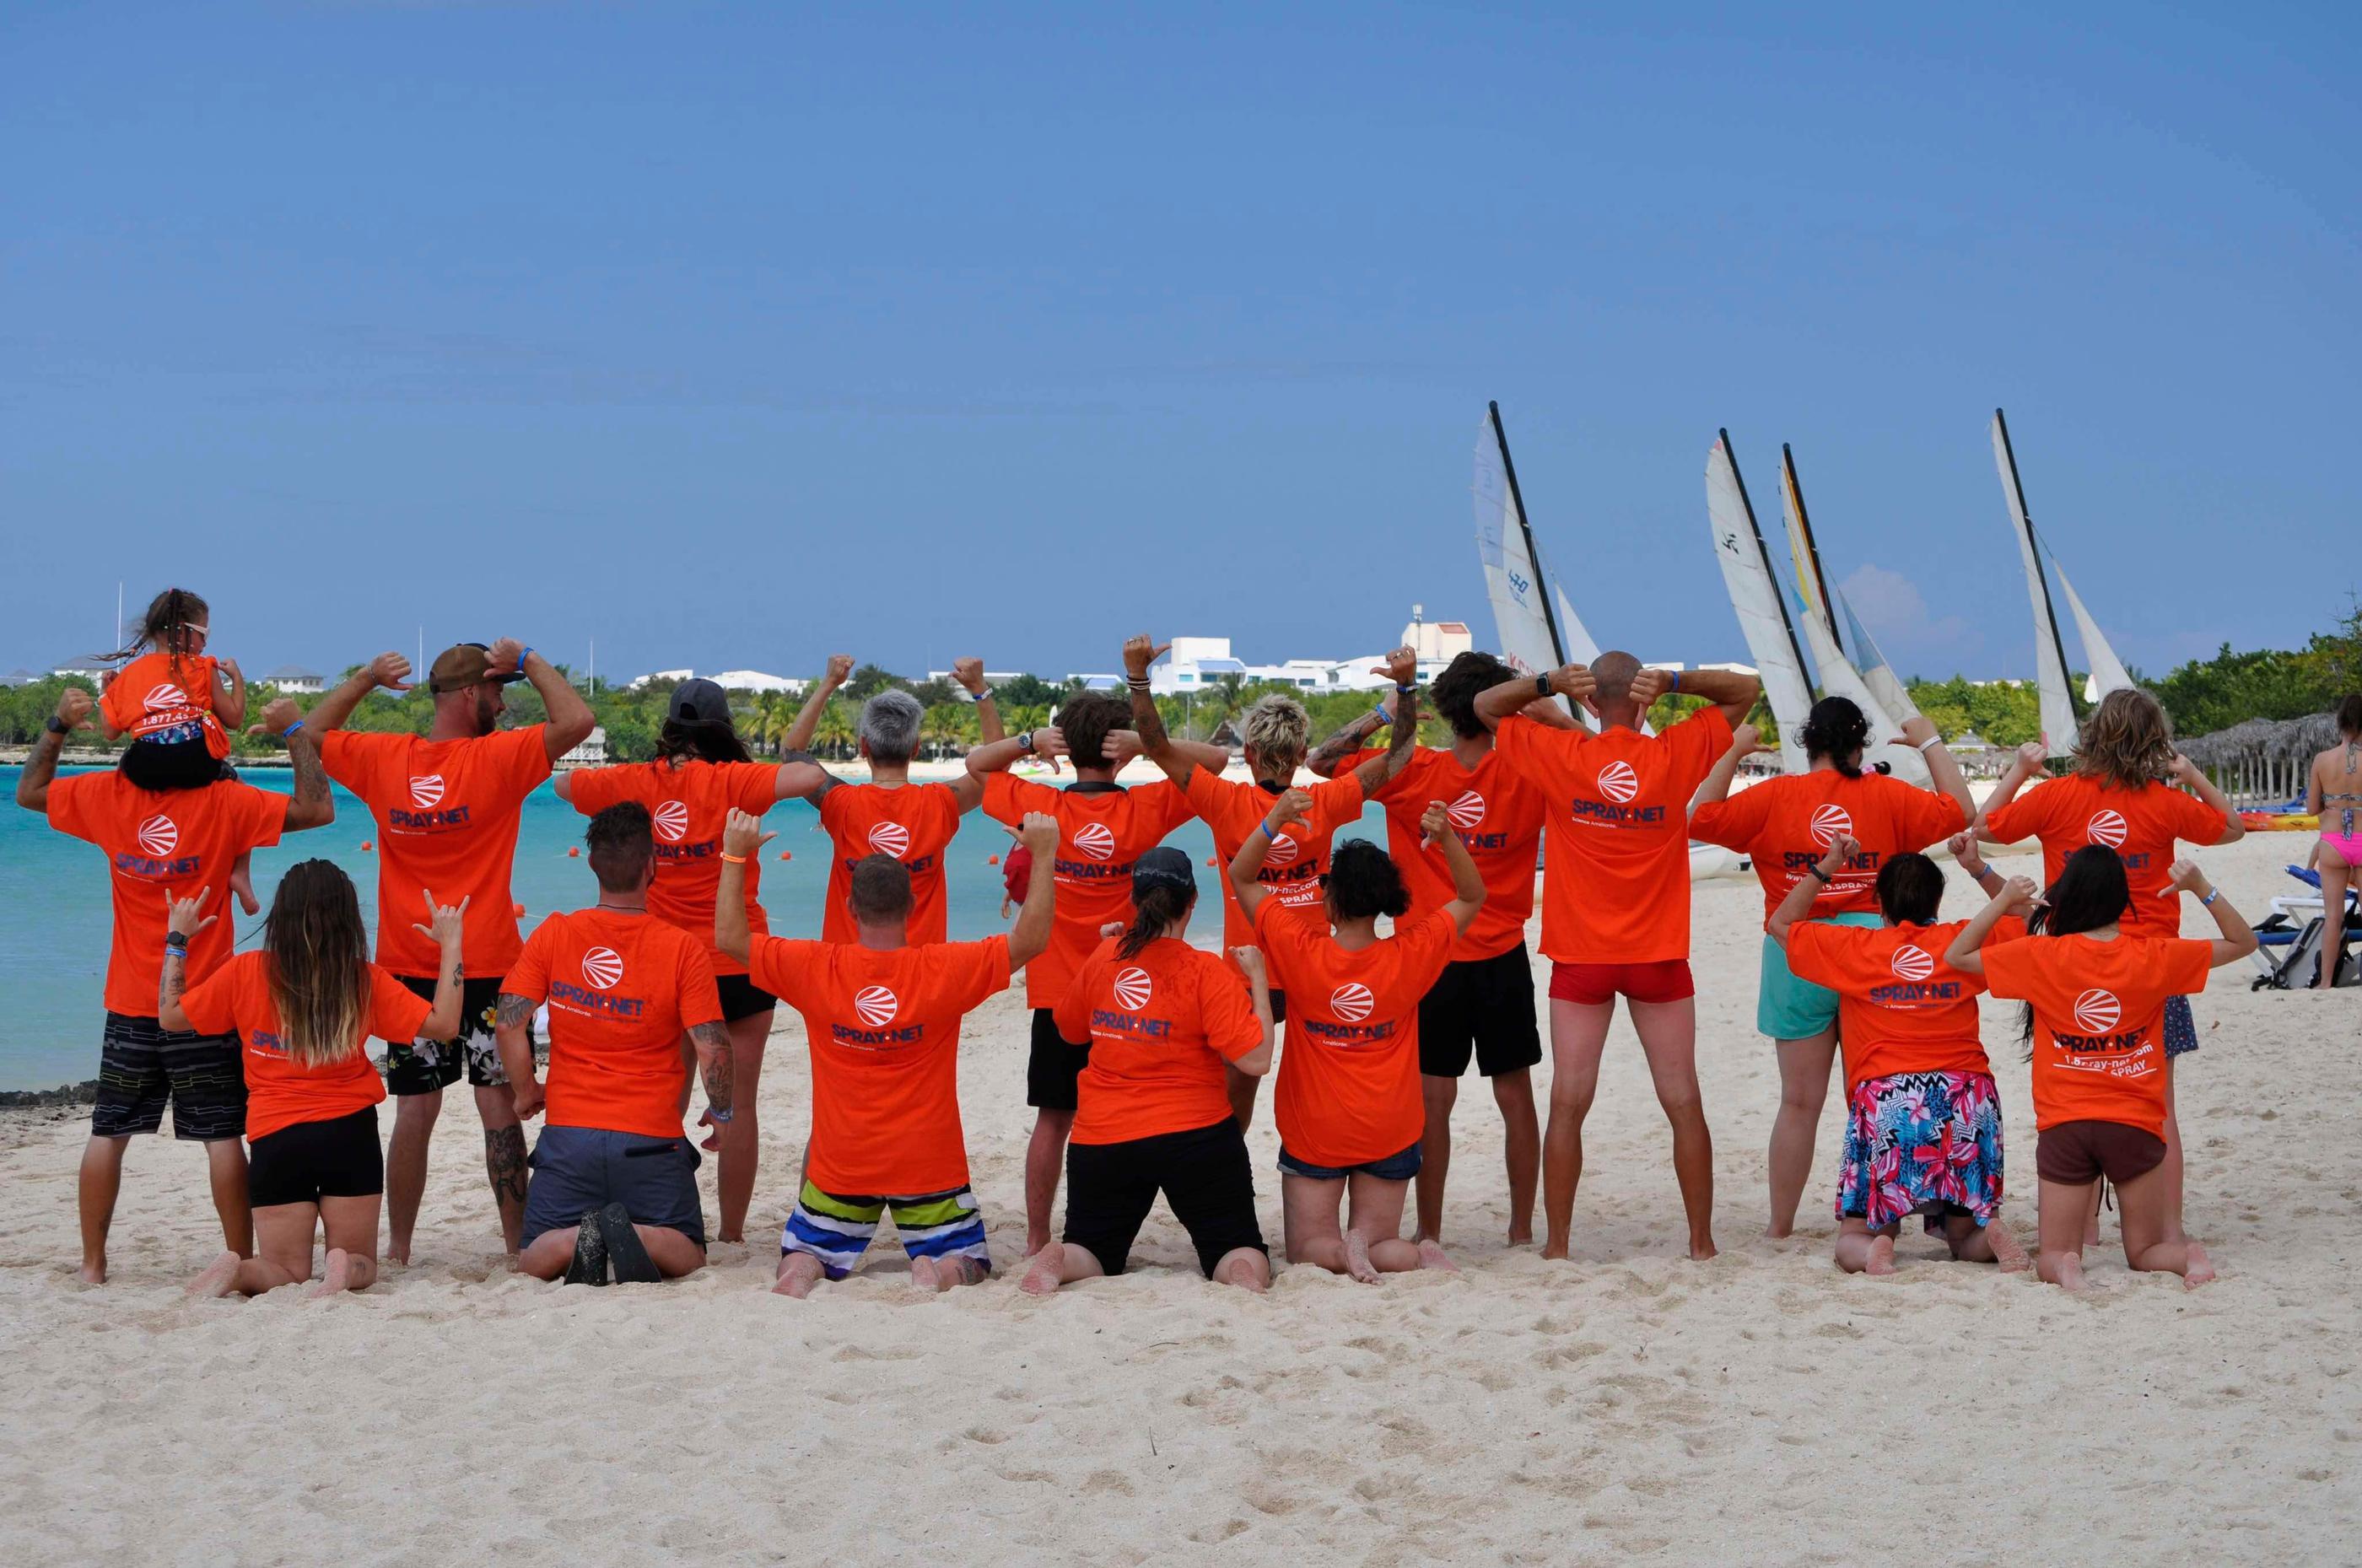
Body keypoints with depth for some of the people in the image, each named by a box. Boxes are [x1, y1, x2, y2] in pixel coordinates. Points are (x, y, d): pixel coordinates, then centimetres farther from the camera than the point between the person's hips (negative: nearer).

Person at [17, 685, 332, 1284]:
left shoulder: (108, 797, -2)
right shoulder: (224, 802, -11)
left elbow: (29, 792, 14)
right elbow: (317, 809, -11)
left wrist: (57, 727, 17)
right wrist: (296, 732, -4)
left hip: (129, 1004, 3)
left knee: (108, 1132, 11)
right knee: (222, 1134, 2)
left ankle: (92, 1263, 13)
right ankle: (240, 1260, 3)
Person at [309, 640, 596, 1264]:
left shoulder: (382, 759, 1)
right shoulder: (496, 759, -12)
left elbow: (310, 735, 17)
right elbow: (576, 720, -14)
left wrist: (363, 679, 11)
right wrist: (528, 661, -4)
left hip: (408, 970, 4)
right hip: (488, 969, -4)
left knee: (415, 1113, 8)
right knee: (499, 1106, 2)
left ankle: (398, 1247, 11)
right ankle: (518, 1241, 5)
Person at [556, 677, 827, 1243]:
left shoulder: (633, 782, 0)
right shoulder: (731, 781, -12)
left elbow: (564, 783, 18)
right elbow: (811, 779, -25)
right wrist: (800, 761, -1)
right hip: (738, 964, -3)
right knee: (739, 1102, 6)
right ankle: (732, 1234, 9)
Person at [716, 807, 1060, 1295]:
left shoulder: (814, 968, -10)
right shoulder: (945, 969, -13)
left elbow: (730, 936, 1)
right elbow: (1032, 939, -7)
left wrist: (735, 855, 7)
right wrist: (1043, 856, -2)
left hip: (840, 1165, 1)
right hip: (929, 1164, -1)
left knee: (801, 1256, 20)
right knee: (966, 1261, 17)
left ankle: (800, 1274, -17)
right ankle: (936, 1274, -20)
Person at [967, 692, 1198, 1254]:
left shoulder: (1040, 807, -6)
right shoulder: (1144, 810, -9)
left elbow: (975, 762, 10)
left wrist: (1029, 741, -7)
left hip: (1056, 995, 1)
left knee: (1054, 1118, 8)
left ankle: (1037, 1241, 11)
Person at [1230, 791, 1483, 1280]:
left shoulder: (1301, 951, -16)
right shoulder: (1409, 957, -12)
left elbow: (1241, 878, -4)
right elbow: (1472, 896, 2)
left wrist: (1276, 820, -18)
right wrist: (1448, 838, -13)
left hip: (1313, 1133, -2)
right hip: (1390, 1135, 2)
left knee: (1308, 1250, 9)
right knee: (1379, 1244, 13)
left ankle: (1345, 1254, -25)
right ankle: (1418, 1257, -21)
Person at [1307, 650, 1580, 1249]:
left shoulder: (1413, 772, -9)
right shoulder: (1526, 775, -8)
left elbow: (1320, 759, -2)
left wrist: (1387, 710, -4)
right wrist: (1550, 712, -4)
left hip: (1433, 958, -1)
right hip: (1504, 958, 1)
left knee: (1434, 1098, 4)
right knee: (1515, 1095, 9)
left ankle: (1429, 1231, 6)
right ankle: (1522, 1229, 14)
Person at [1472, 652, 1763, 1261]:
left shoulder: (1563, 757, -8)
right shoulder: (1678, 754, -8)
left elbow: (1485, 705, 7)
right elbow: (1746, 689, 6)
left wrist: (1550, 682, -8)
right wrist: (1671, 681, -8)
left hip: (1580, 958, 0)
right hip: (1659, 957, 0)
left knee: (1568, 1103, 4)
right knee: (1683, 1102, 7)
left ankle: (1557, 1243, 6)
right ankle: (1701, 1240, 11)